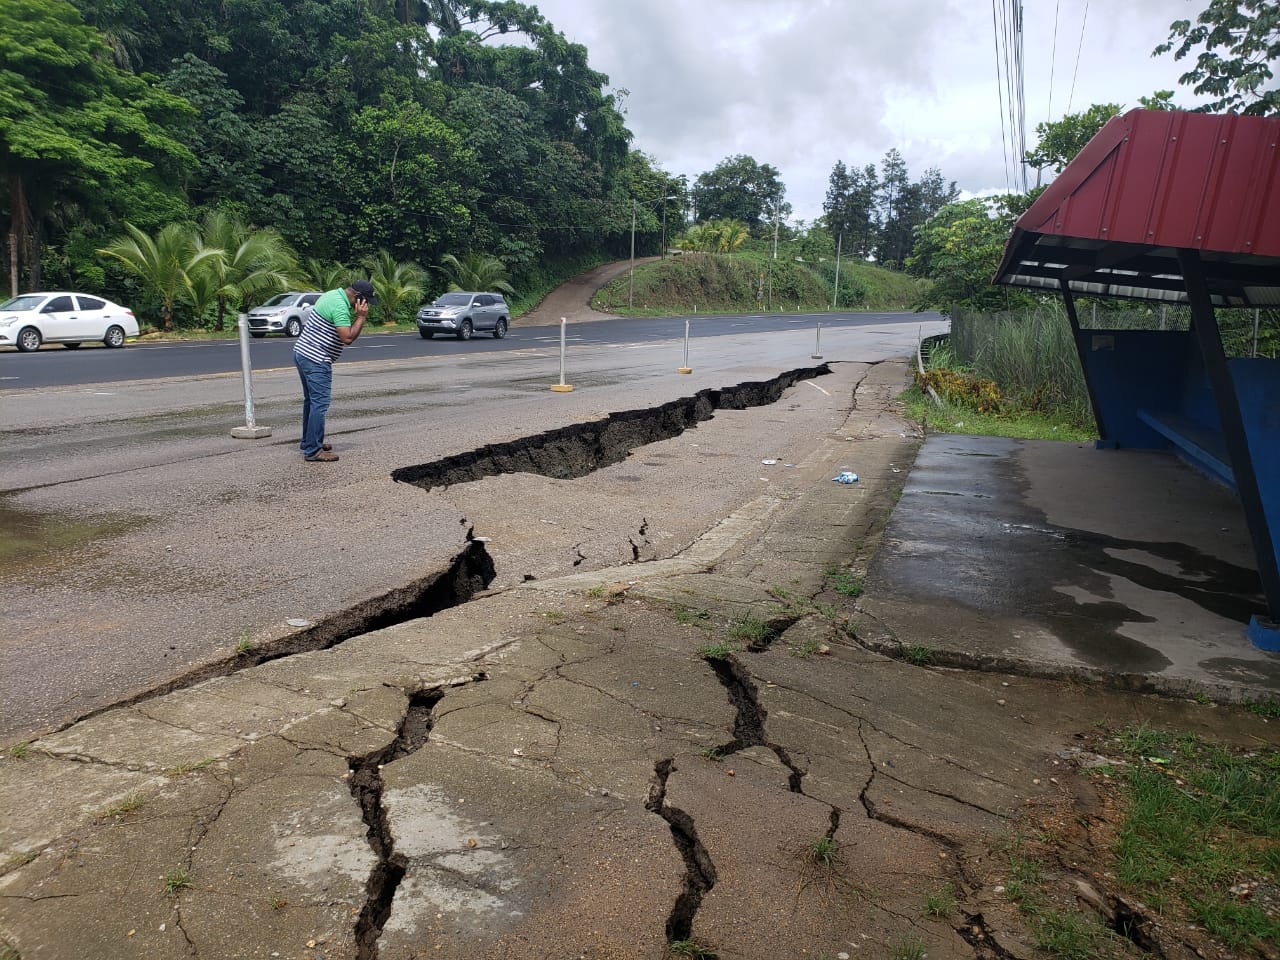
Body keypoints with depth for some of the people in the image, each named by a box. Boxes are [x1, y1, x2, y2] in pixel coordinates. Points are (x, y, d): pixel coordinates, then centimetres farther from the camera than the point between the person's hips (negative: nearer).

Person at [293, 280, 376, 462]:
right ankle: (313, 451, -7)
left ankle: (308, 441, 31)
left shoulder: (332, 295, 13)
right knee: (319, 404, -8)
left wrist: (356, 316, 6)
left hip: (301, 353, 11)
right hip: (316, 360, -11)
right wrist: (361, 317, -15)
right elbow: (348, 338, -23)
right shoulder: (340, 306, -19)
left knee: (311, 400, 19)